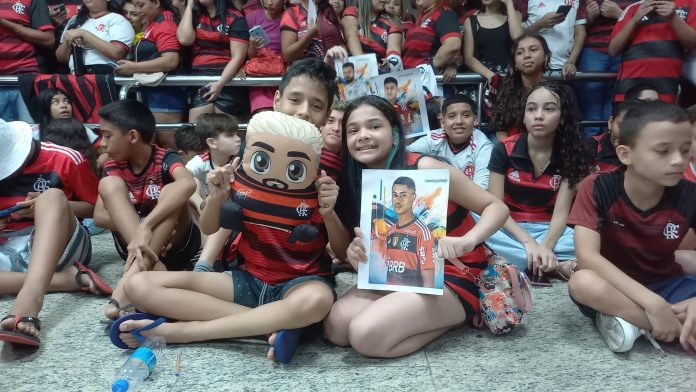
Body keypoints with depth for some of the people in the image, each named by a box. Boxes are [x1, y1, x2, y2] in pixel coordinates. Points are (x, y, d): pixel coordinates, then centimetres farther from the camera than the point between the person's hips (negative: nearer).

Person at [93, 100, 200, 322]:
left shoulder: (165, 159, -13)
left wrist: (146, 226, -46)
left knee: (170, 190, -28)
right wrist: (139, 228, -28)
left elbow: (188, 184, -37)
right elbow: (99, 216, -11)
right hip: (133, 242, 3)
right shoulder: (113, 167, 0)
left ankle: (131, 277, -42)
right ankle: (153, 268, -35)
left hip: (174, 245, -3)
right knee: (109, 184, -18)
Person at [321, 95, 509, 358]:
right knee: (336, 326, -15)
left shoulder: (424, 169, -18)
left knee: (366, 335, -25)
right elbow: (343, 252, 3)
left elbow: (497, 207, -14)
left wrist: (466, 241, -33)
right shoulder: (356, 184, -1)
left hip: (452, 276, -6)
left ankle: (454, 317, -2)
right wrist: (355, 253, -21)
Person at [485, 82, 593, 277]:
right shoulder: (504, 150, -8)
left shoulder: (570, 155, -4)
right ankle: (557, 265, -29)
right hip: (509, 227, -1)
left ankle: (508, 256, -28)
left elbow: (561, 212, -11)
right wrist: (528, 242, -27)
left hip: (547, 230, 1)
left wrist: (546, 245, -33)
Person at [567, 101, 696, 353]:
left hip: (666, 284, 2)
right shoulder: (596, 188, -19)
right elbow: (587, 256, -28)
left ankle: (628, 320, -16)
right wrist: (652, 303, -35)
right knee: (583, 283, -38)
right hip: (614, 284, -2)